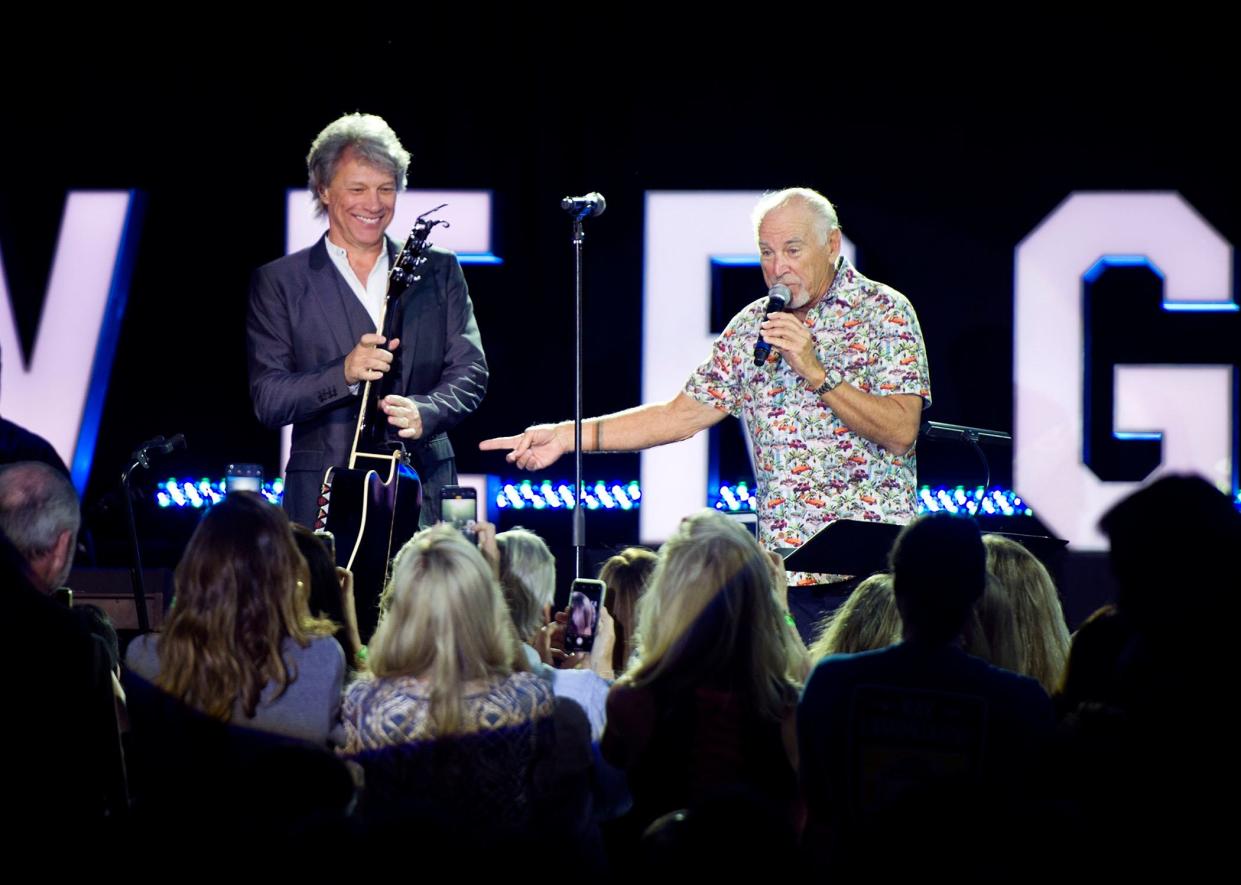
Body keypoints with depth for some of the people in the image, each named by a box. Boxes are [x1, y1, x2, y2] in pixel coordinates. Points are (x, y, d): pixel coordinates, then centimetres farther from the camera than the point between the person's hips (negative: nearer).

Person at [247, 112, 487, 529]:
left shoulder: (439, 272, 15)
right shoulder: (278, 283, 7)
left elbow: (471, 372, 8)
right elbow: (267, 400, 1)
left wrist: (424, 412, -13)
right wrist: (345, 373, -16)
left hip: (423, 492, 2)